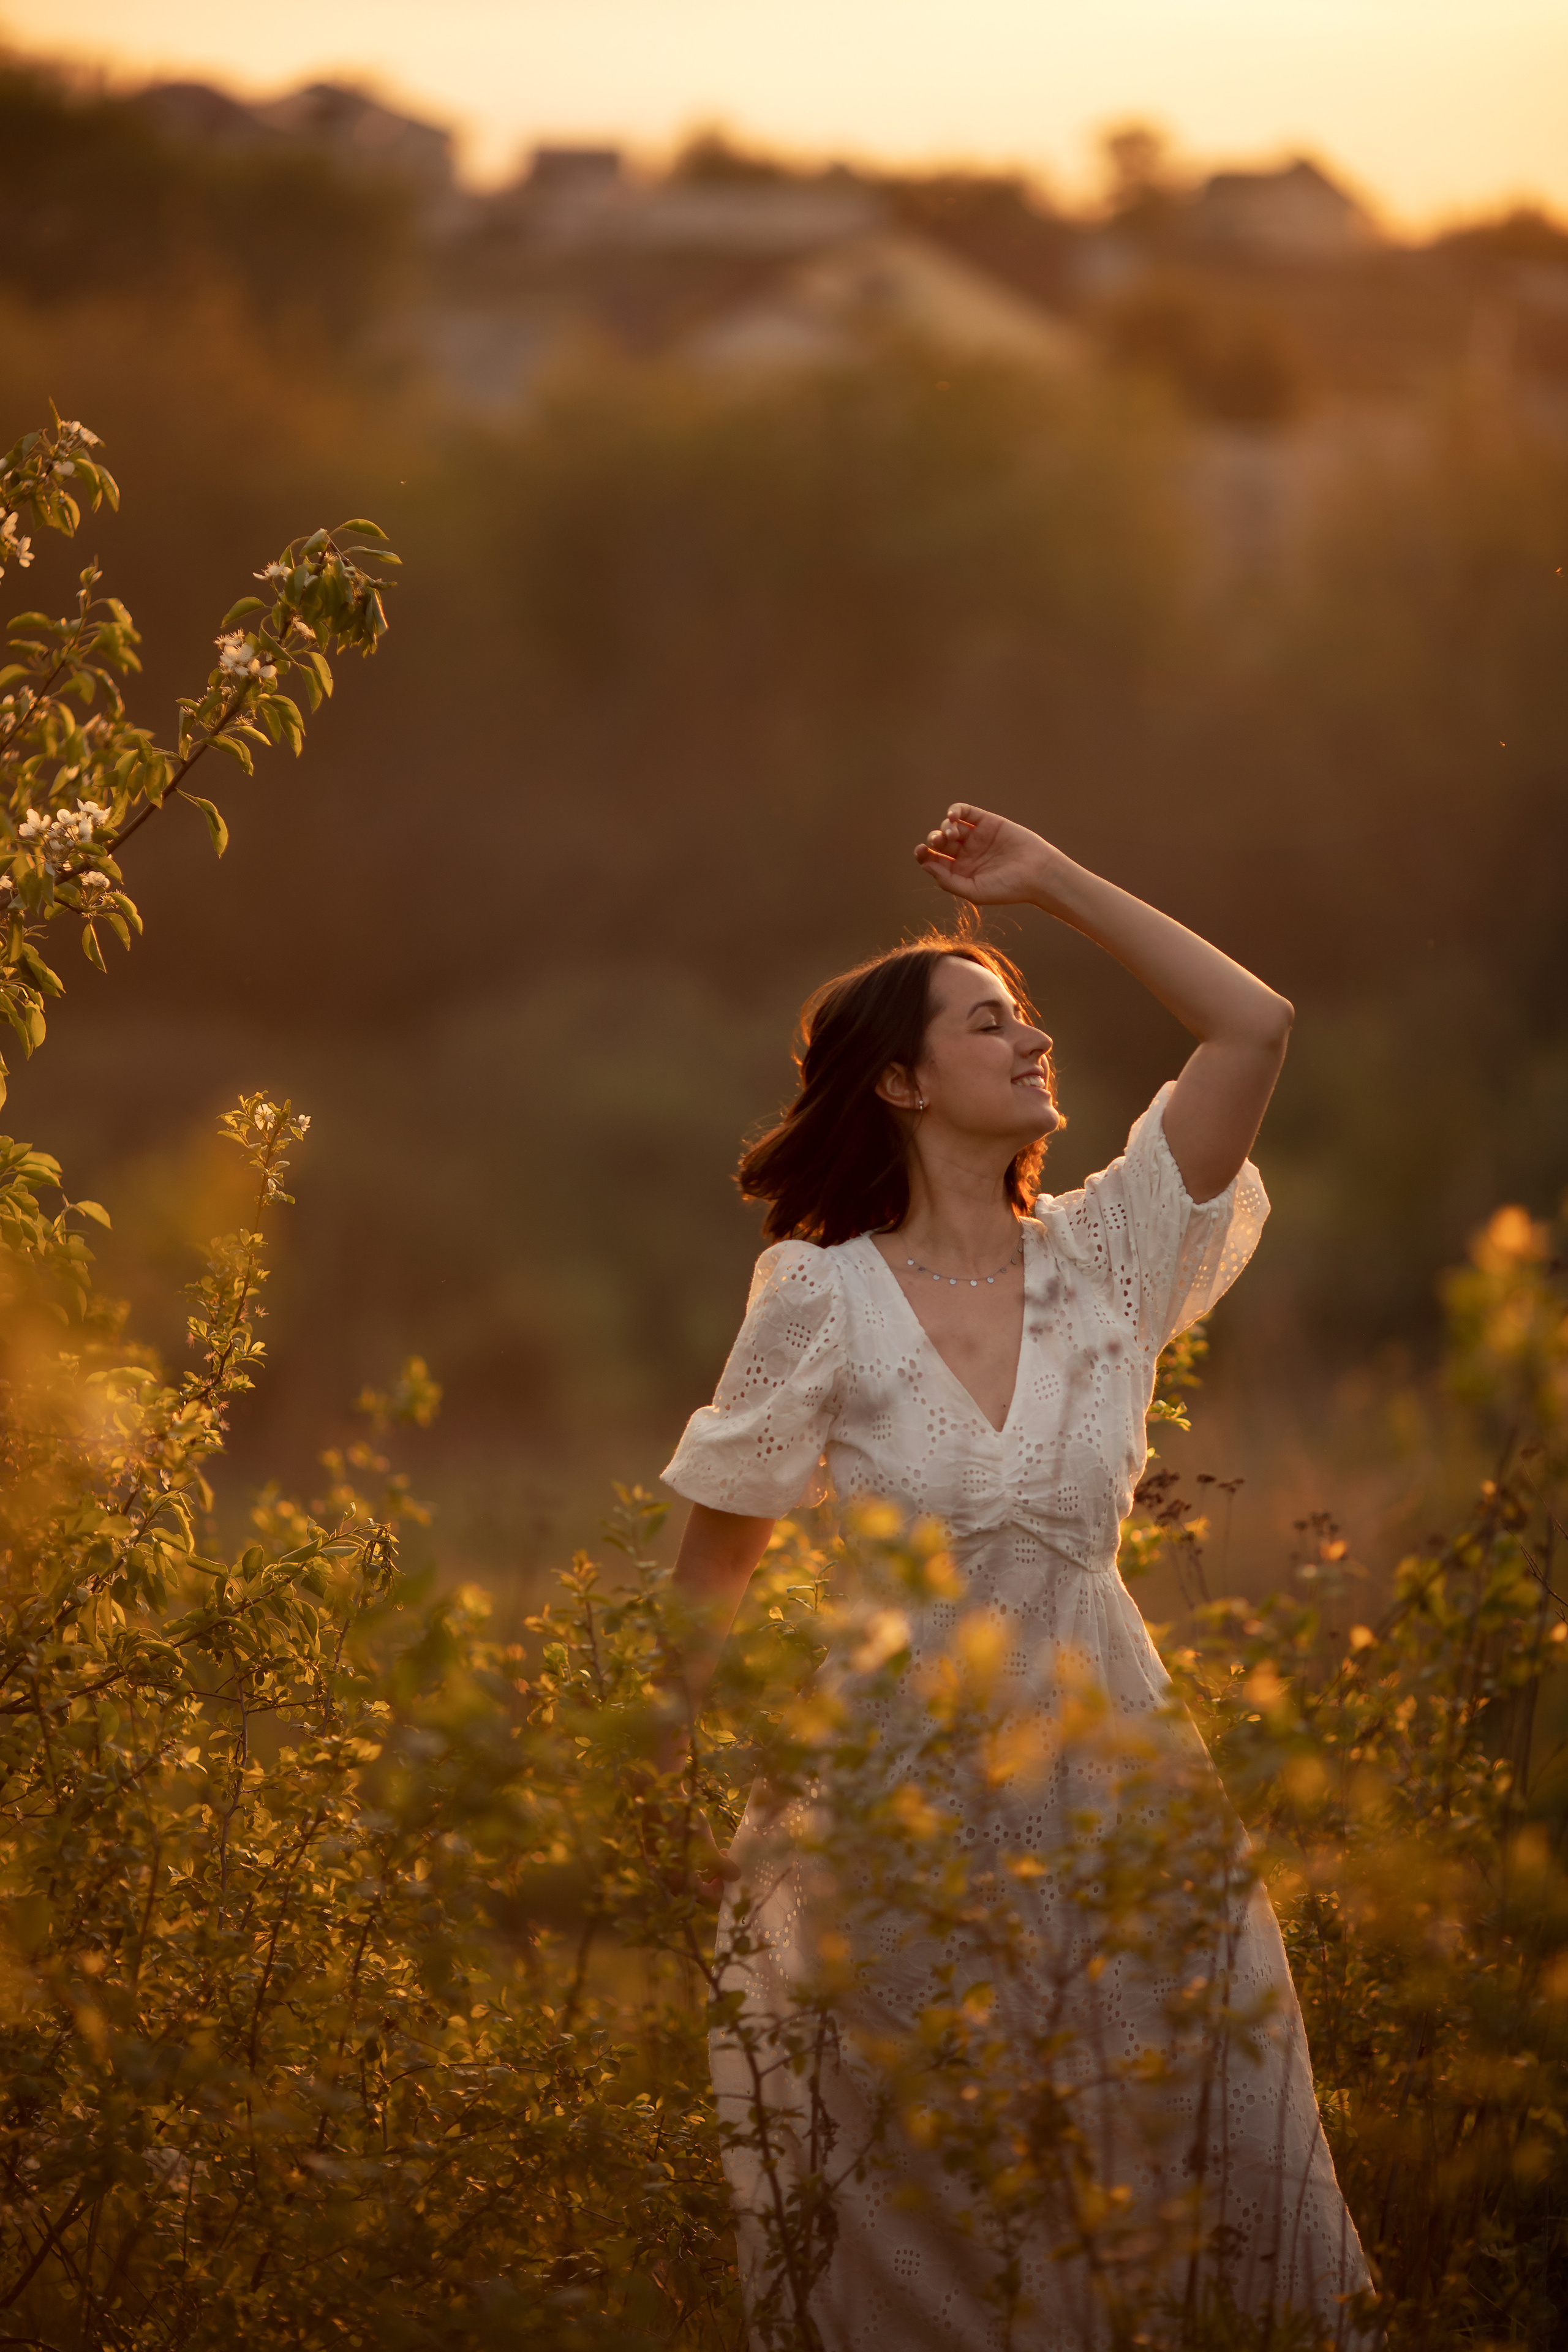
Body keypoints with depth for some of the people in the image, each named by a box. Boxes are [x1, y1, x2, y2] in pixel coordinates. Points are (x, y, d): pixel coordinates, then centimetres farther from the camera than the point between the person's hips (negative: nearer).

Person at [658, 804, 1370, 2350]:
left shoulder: (1103, 1262, 2)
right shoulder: (821, 1296, -6)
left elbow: (1254, 1028, -1)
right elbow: (716, 1557, 2)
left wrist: (1057, 882, 1)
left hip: (1107, 1774, 3)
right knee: (915, 2219, 4)